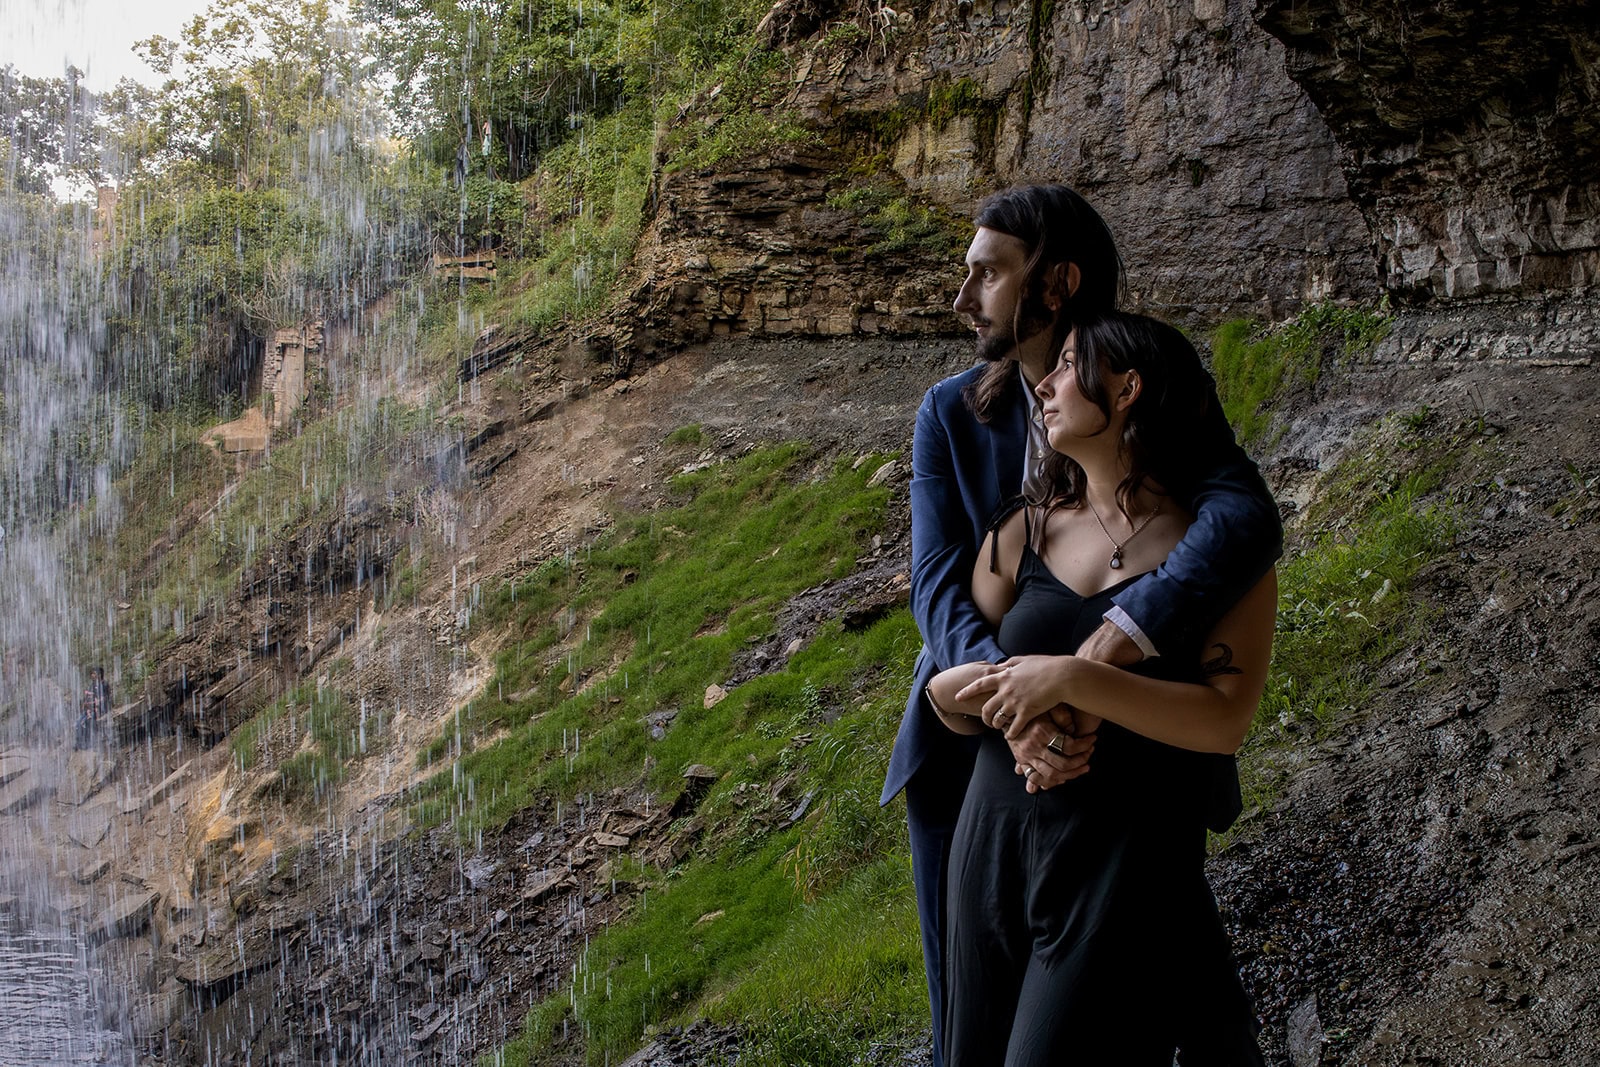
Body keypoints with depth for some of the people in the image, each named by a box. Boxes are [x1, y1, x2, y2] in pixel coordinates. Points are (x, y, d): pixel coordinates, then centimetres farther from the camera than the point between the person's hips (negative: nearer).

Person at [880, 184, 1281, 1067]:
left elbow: (1247, 521, -32)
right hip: (968, 750, 2)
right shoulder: (950, 416, -7)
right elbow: (939, 588, -17)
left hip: (1109, 755, -1)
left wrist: (1095, 663, -45)